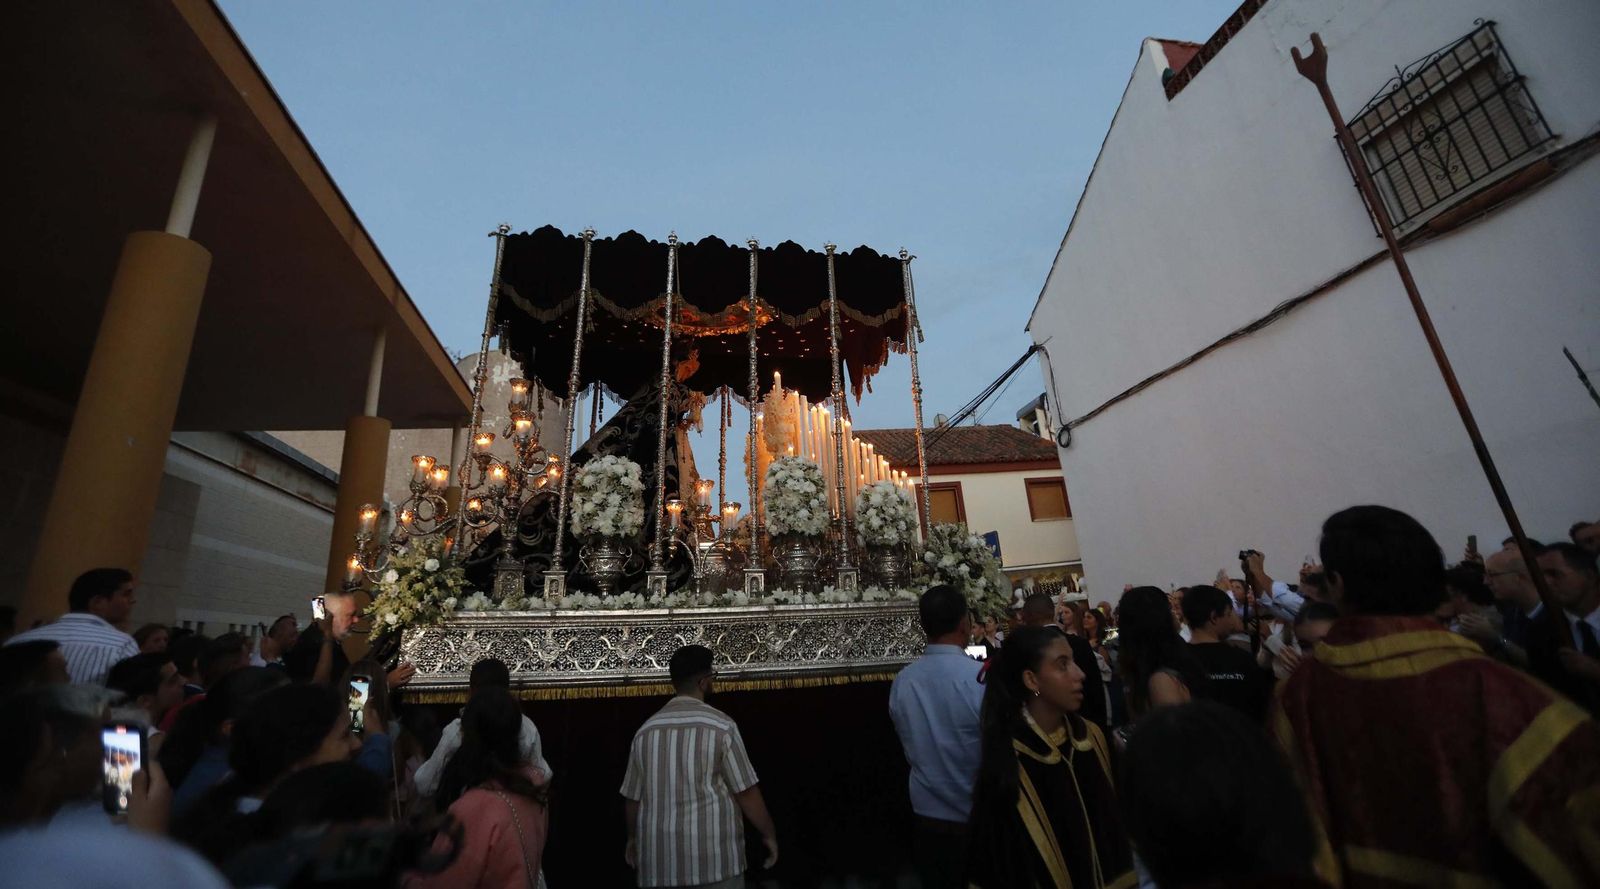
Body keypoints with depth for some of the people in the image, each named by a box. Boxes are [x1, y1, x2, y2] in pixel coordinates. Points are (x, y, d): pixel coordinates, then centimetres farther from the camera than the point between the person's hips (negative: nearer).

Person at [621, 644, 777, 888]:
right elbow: (746, 792, -8)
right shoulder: (721, 726, -11)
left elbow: (632, 797, 11)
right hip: (713, 858, -4)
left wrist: (633, 838, 28)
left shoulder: (646, 730, 2)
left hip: (659, 859, 4)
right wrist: (769, 834, 7)